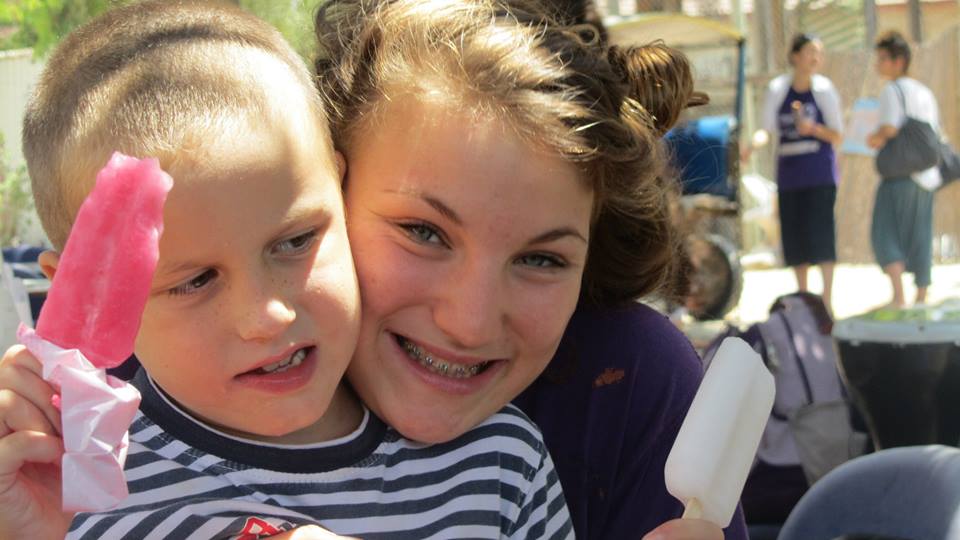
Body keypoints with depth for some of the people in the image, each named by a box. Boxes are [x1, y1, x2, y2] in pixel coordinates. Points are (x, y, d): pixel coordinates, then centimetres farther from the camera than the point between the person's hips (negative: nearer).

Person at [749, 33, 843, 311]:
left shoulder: (824, 89, -3)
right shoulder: (777, 89, 2)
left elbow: (838, 136, 0)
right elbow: (768, 129, 6)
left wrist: (814, 128, -19)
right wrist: (756, 141, -16)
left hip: (820, 173, -3)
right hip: (789, 174, 3)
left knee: (820, 231, -8)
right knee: (794, 236, 6)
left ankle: (827, 299, 0)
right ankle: (802, 297, 19)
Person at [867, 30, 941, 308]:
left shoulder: (893, 90, -7)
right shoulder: (925, 92, 16)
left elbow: (890, 128, -18)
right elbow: (936, 134, 18)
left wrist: (875, 138, 2)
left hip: (900, 173, -8)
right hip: (926, 175, 8)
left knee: (885, 234, -8)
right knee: (920, 239, 12)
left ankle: (898, 297, -21)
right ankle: (921, 298, 18)